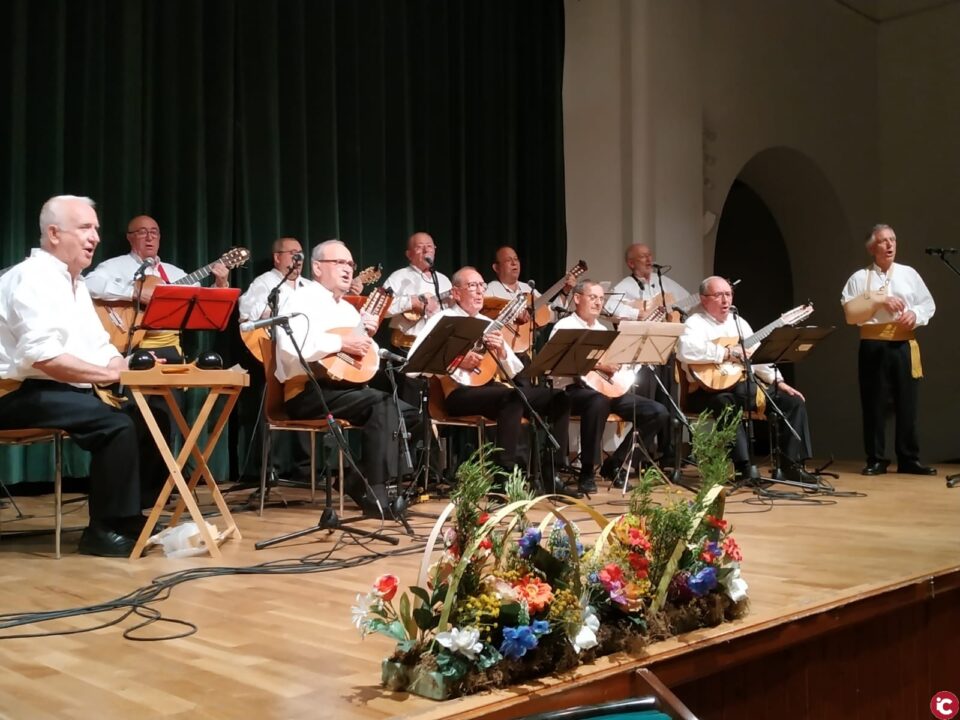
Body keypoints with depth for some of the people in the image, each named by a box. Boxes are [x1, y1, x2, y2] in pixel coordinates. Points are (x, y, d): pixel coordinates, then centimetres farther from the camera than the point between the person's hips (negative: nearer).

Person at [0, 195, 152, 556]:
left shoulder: (75, 283, 17)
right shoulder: (33, 278, -14)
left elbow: (100, 347, 17)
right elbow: (42, 356, -27)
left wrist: (131, 364, -4)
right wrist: (110, 374, -23)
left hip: (67, 391, 10)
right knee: (118, 426, -27)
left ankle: (132, 517, 6)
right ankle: (104, 530, -14)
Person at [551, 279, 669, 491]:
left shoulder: (603, 330, 25)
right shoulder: (564, 327, 3)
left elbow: (623, 362, 25)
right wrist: (596, 364, -21)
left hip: (609, 388, 7)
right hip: (575, 390, -7)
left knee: (658, 413, -9)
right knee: (599, 400, -42)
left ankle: (615, 465, 0)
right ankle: (587, 472, -28)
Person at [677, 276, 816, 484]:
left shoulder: (739, 322, 19)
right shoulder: (696, 323, -5)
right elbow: (685, 350, -27)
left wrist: (779, 382, 6)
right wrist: (726, 353, -24)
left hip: (746, 386, 8)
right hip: (712, 390, -7)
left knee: (793, 401, -3)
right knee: (724, 403, -40)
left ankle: (791, 464, 0)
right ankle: (744, 467, -38)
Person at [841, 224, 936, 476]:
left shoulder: (909, 273, 12)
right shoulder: (859, 278, 4)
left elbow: (928, 304, 13)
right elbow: (850, 314, -6)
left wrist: (915, 314, -8)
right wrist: (879, 300, -15)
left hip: (904, 345, 2)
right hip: (873, 346, -2)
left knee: (907, 404, 2)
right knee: (874, 405, 1)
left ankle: (909, 459, 9)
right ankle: (876, 460, 8)